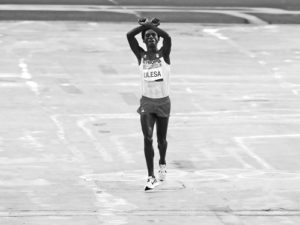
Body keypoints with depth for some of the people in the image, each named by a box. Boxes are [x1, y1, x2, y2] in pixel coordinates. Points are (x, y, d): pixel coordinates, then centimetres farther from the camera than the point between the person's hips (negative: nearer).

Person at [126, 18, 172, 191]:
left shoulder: (164, 54, -4)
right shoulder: (141, 55, 0)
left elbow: (168, 37, -25)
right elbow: (129, 36, -13)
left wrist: (152, 25, -17)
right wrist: (145, 26, -10)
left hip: (163, 102, 0)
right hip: (147, 102, 0)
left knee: (161, 139, 13)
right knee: (148, 138, -14)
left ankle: (162, 163, 45)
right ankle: (151, 177, -14)